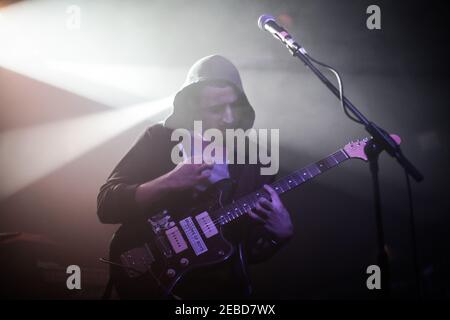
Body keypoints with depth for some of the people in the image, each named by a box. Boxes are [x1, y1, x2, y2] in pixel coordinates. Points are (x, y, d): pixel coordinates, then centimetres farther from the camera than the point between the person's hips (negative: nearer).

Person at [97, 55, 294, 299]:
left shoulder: (252, 159, 6)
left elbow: (253, 251, 9)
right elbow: (106, 206, -8)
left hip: (219, 284, 2)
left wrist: (281, 233, -12)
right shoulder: (160, 139, 0)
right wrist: (169, 182, -20)